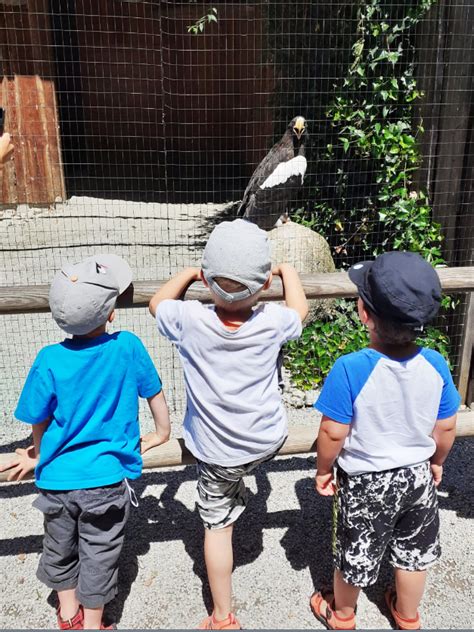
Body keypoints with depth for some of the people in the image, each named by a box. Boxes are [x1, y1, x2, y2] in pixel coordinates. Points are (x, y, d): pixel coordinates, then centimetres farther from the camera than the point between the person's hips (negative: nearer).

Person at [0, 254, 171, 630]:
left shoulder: (50, 360, -16)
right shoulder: (128, 347, -17)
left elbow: (39, 422, -6)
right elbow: (155, 395, -3)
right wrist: (162, 434, 16)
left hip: (57, 479, 2)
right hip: (107, 479, -1)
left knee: (60, 549, 26)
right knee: (98, 555, 18)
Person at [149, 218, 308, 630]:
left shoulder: (189, 321, -23)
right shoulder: (272, 324, -21)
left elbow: (157, 303, 0)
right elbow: (300, 310, 4)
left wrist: (188, 273, 11)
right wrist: (287, 270, 18)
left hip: (217, 453, 0)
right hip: (270, 442, 1)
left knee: (218, 525, 16)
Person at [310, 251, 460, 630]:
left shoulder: (351, 369, -32)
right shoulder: (435, 365, -17)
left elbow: (333, 433, -23)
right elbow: (447, 428, -4)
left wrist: (324, 470, -4)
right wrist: (436, 462, 14)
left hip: (366, 483, -3)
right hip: (418, 476, 4)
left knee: (355, 556, 21)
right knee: (415, 552, 26)